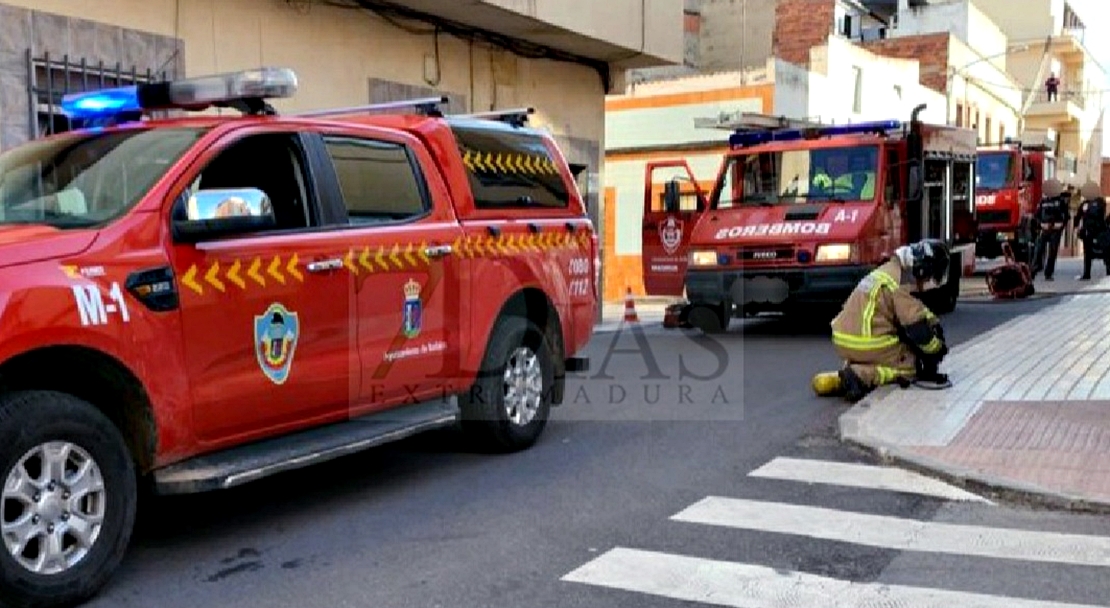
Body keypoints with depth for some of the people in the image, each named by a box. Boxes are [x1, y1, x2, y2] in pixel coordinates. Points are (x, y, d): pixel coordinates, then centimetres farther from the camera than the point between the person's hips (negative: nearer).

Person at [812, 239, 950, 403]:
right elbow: (916, 327, -13)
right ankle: (862, 377, -16)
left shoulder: (890, 270, 18)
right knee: (911, 365, 2)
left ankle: (837, 379, 10)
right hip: (865, 344, -9)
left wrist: (934, 323, 21)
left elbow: (917, 310, 31)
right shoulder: (903, 283, -12)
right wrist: (937, 348, 3)